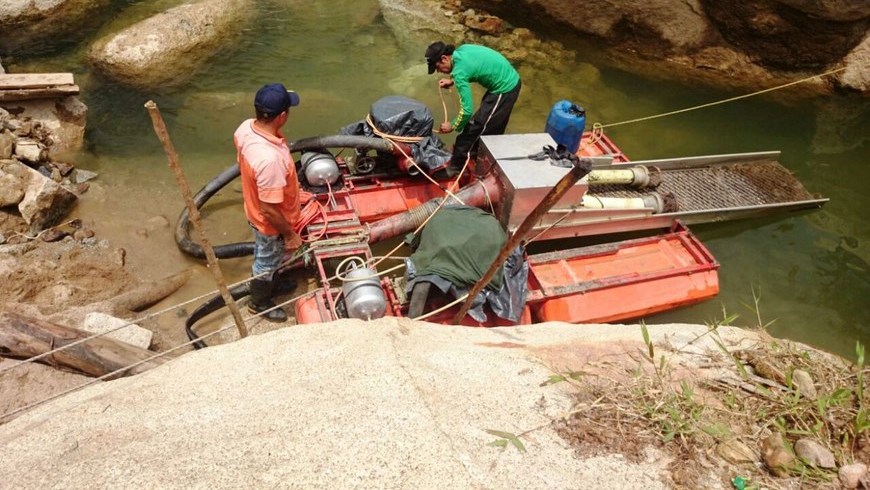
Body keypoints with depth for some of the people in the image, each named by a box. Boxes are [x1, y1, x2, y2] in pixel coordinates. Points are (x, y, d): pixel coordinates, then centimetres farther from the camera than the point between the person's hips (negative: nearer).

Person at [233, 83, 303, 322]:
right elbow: (269, 209, -33)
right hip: (270, 222, -7)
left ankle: (266, 282, 63)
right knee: (267, 262, 22)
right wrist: (290, 234, -18)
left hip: (253, 206, 7)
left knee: (263, 254, 34)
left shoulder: (246, 128, -18)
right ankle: (260, 302, 49)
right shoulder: (270, 159, -45)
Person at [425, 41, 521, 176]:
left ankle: (456, 166, 12)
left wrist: (452, 126, -7)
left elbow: (467, 110, -23)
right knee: (493, 127, 23)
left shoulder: (459, 71, -24)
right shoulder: (461, 49, 1)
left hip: (504, 89, -9)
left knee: (475, 127, 1)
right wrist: (452, 81, 14)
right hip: (511, 80, 9)